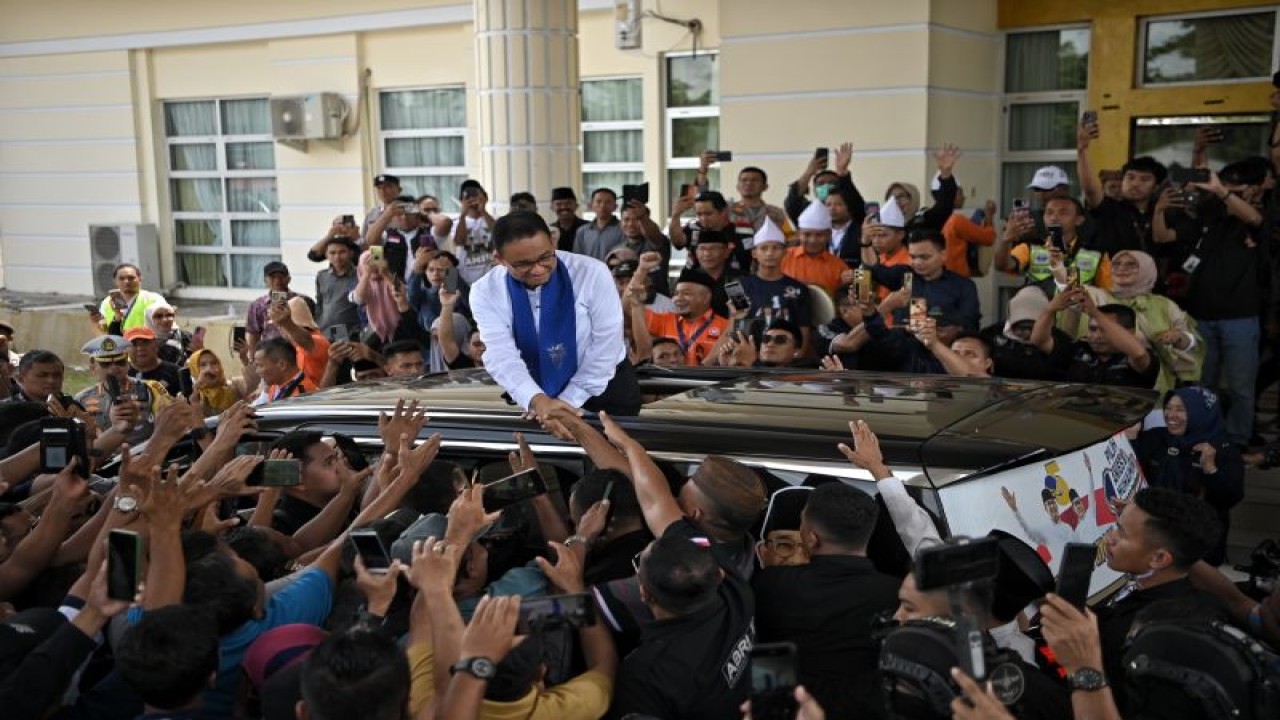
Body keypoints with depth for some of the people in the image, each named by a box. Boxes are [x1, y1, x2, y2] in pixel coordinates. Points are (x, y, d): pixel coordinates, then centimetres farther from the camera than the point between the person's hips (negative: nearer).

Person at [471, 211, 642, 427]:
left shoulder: (592, 273, -20)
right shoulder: (485, 292, -15)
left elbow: (606, 345, -18)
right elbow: (501, 355, -25)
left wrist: (568, 401, -19)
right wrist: (537, 400, -41)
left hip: (605, 388, -1)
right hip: (535, 393, 1)